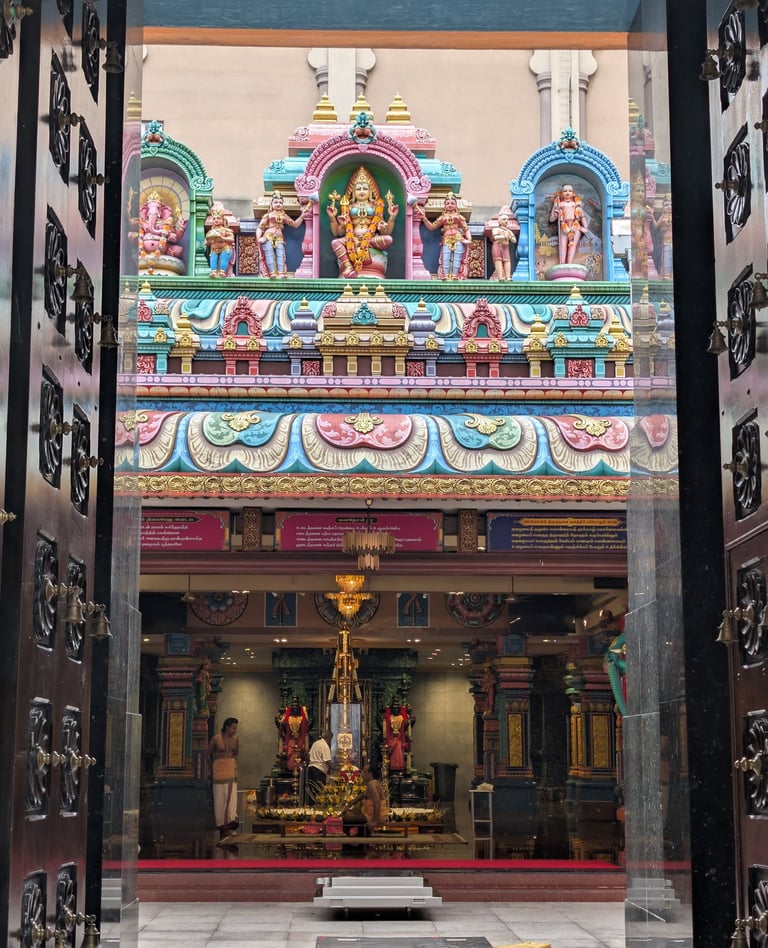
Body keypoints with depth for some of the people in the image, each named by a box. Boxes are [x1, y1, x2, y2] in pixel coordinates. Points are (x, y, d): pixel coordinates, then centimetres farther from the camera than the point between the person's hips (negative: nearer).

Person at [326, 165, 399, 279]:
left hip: (372, 238, 0)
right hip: (351, 239, 0)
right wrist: (333, 218, -4)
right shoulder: (349, 207, 17)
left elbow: (386, 232, 8)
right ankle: (348, 266, -45)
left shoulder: (375, 207, 16)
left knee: (388, 239, -31)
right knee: (335, 242, -32)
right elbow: (337, 232, 10)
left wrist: (392, 217, -5)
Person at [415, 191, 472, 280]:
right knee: (445, 259, -11)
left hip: (458, 240, -1)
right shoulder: (443, 217, 18)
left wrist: (469, 239, -8)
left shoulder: (459, 217, 14)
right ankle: (446, 278, -13)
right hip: (447, 240, 1)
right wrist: (424, 218, 4)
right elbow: (431, 226, 18)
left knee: (456, 259, -9)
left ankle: (455, 277, -9)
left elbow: (466, 229, 9)